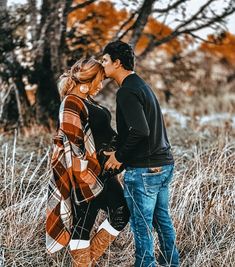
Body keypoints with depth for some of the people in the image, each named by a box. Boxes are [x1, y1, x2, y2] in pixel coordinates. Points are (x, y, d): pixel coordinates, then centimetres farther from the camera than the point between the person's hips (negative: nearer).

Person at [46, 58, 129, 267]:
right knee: (83, 224, 1)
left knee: (121, 214, 12)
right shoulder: (72, 103, -15)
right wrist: (85, 176, -19)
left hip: (104, 172, 10)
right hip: (88, 175, -10)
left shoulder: (88, 101, 15)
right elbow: (73, 143, -20)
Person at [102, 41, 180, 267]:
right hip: (164, 164, 10)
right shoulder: (141, 85, 15)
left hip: (144, 170, -10)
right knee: (161, 217, 21)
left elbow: (140, 131, -28)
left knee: (141, 225, 2)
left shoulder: (127, 92, -16)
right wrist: (119, 150, 16)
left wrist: (119, 156, -14)